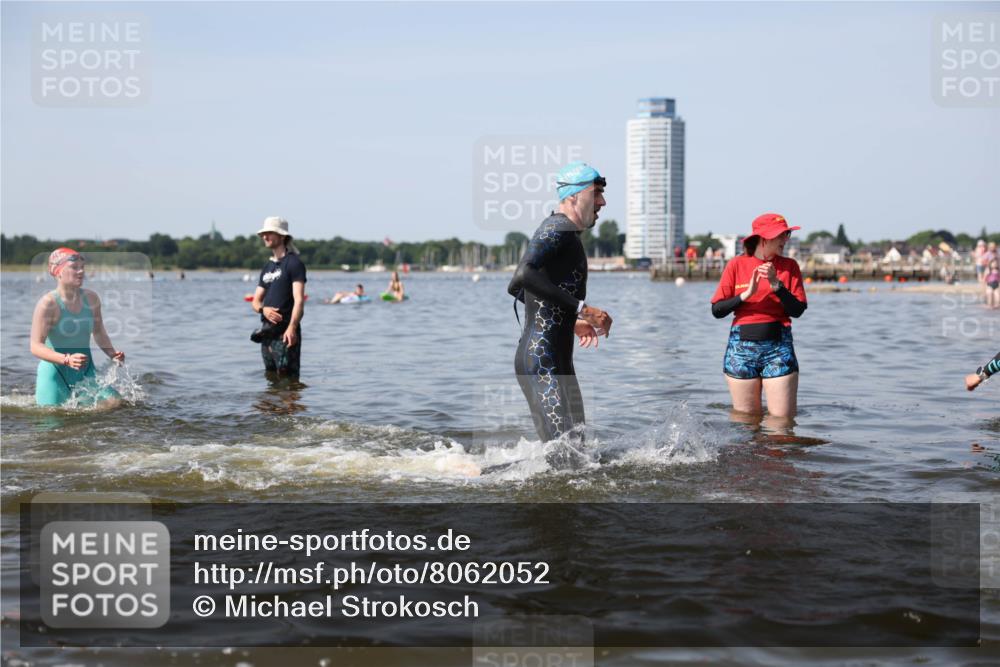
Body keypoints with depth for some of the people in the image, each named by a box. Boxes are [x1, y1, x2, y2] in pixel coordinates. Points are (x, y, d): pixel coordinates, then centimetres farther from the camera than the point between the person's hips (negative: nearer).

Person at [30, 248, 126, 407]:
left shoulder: (91, 299, 2)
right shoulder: (48, 304, -15)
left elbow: (99, 332, 19)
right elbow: (36, 346, -20)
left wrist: (112, 353, 1)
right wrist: (67, 359, -35)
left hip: (85, 372, 5)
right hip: (55, 372, -4)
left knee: (110, 402, -15)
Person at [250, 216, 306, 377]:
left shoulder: (294, 263, -6)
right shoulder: (267, 267, 19)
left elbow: (299, 299, -16)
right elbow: (256, 301, 19)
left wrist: (292, 327, -29)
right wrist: (263, 309, -6)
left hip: (285, 332, -8)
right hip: (267, 332, 8)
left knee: (287, 377, -10)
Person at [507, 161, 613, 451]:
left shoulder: (558, 229, 22)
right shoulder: (559, 227, -9)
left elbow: (516, 289, 28)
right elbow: (523, 275, -27)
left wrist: (571, 323, 28)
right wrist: (581, 308, -25)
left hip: (559, 361, 11)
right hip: (542, 361, -11)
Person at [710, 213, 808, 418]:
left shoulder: (789, 266, 7)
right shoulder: (737, 265, 4)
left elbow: (798, 310, -2)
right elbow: (716, 310, 1)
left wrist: (776, 284, -14)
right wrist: (746, 294, -12)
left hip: (778, 347, 0)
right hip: (742, 347, 0)